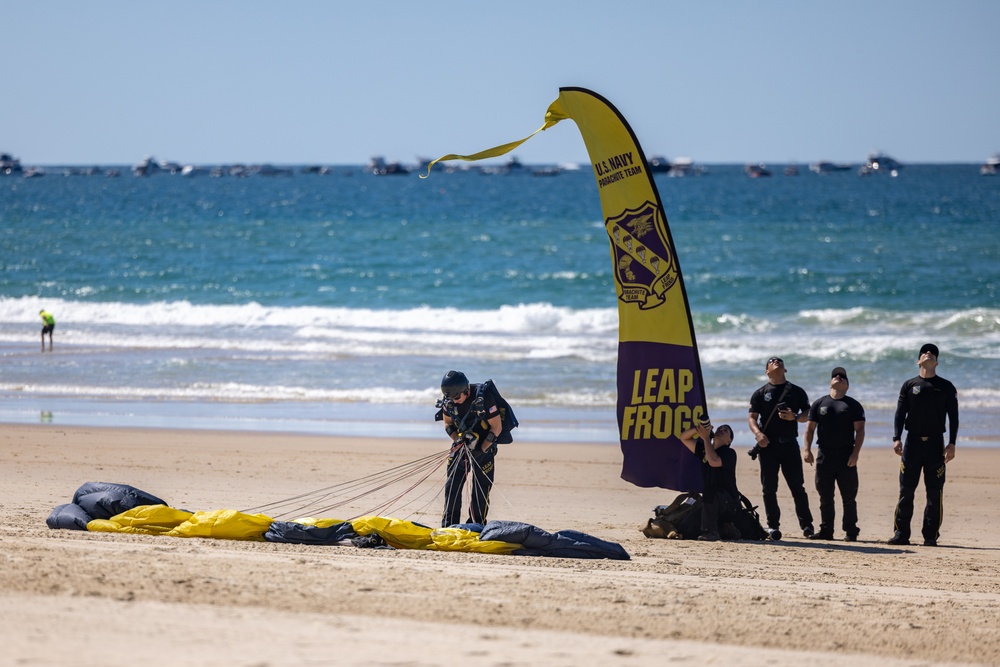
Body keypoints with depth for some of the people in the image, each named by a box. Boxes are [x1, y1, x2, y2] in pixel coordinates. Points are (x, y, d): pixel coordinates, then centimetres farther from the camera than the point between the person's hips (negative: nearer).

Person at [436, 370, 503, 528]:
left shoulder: (484, 398, -25)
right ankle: (449, 525, 7)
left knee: (481, 486, -5)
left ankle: (476, 526, 3)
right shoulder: (448, 402, -11)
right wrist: (457, 440, -10)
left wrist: (481, 450, -20)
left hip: (483, 445, -4)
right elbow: (448, 423, 6)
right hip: (462, 443, 4)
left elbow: (497, 427, -18)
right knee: (452, 485, 0)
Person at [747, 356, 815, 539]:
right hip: (768, 445, 0)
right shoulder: (760, 394, 9)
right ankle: (773, 526, 4)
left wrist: (794, 417, -11)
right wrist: (757, 433, -16)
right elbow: (752, 417, 3)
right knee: (769, 488, -2)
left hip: (789, 444, 0)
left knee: (797, 486, 0)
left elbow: (808, 413, 10)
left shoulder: (796, 391, 11)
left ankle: (806, 524, 6)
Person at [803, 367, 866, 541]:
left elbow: (860, 430, 0)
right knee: (825, 496, 5)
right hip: (824, 455, 2)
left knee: (849, 497, -2)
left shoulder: (853, 405, 5)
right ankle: (826, 530, 11)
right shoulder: (819, 404, 11)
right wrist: (807, 450, -2)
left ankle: (851, 531, 2)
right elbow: (810, 429, 10)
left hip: (846, 457, -2)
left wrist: (855, 453, -11)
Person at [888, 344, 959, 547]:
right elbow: (900, 414, 4)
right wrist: (896, 439, -9)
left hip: (935, 444, -1)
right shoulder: (909, 385, 9)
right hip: (913, 442, 1)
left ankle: (930, 535, 2)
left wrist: (951, 444, -6)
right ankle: (901, 533, 3)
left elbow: (953, 417, 4)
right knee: (906, 490, 0)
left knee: (935, 492, -2)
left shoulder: (946, 387, 7)